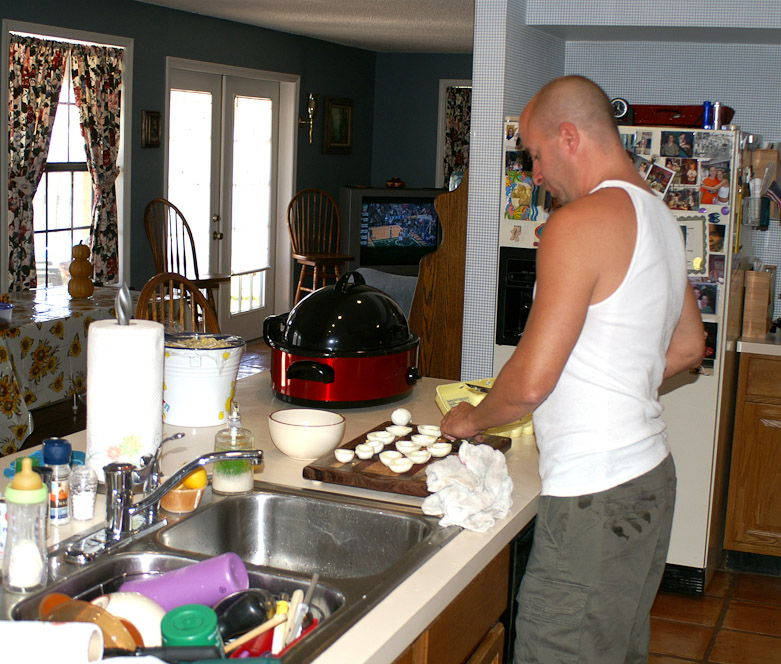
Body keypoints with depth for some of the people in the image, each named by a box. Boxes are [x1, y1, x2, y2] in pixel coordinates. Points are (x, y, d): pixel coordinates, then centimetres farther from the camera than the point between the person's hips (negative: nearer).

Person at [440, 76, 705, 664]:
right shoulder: (661, 217, 11)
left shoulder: (581, 222, -18)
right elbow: (689, 348, 23)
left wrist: (473, 418, -1)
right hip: (651, 475, 10)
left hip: (596, 499, -10)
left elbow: (530, 383, -20)